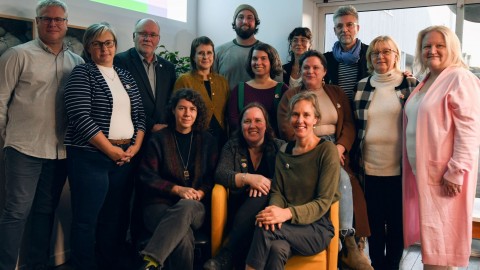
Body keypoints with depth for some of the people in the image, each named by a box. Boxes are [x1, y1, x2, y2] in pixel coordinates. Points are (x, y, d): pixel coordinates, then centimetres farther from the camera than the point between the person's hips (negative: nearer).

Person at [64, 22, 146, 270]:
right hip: (90, 157, -5)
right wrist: (111, 150, -14)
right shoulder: (82, 74, -3)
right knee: (86, 219, 0)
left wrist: (135, 146, -2)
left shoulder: (125, 76, 15)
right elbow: (81, 117, -14)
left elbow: (139, 114, 14)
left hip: (125, 157, 5)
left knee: (115, 217, 11)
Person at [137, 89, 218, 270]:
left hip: (195, 208, 2)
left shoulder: (207, 141, 14)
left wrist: (200, 193, -10)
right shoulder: (159, 139, 7)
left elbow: (213, 177, 12)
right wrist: (178, 189, -12)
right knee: (184, 237, -39)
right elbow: (148, 176, 1)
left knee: (186, 206, -40)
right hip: (160, 204, -1)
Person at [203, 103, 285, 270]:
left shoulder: (279, 147, 12)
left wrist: (268, 182, -23)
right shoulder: (232, 146, 13)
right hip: (239, 210, 0)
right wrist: (248, 178, -22)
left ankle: (225, 256, -34)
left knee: (260, 197, -34)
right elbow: (220, 174, -4)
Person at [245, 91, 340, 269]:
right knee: (277, 249, -34)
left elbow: (324, 202, -11)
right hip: (288, 226, 3)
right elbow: (277, 191, 7)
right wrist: (274, 210, -18)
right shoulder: (284, 151, 10)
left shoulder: (327, 150, -6)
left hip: (317, 227, -3)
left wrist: (288, 213, -26)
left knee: (264, 229, -31)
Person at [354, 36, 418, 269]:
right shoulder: (362, 86, 8)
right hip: (370, 169, 2)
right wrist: (355, 160, 8)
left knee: (397, 223, 9)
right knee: (374, 222, 11)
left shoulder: (411, 84, 2)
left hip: (400, 169, -1)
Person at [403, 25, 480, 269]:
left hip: (444, 175, -8)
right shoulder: (425, 82, 14)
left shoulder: (460, 79, -11)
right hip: (421, 171, 8)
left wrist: (456, 173, -21)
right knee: (429, 235, 15)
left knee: (440, 238, 1)